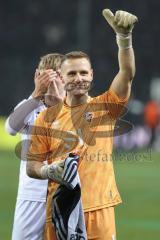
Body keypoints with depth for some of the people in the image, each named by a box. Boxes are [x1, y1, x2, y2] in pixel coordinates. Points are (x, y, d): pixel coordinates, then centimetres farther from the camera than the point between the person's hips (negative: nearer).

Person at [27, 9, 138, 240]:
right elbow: (31, 165, 10)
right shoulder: (48, 116, 7)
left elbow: (127, 74, -12)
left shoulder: (105, 107, 4)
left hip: (98, 208, -1)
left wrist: (124, 37, -27)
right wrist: (48, 171, -13)